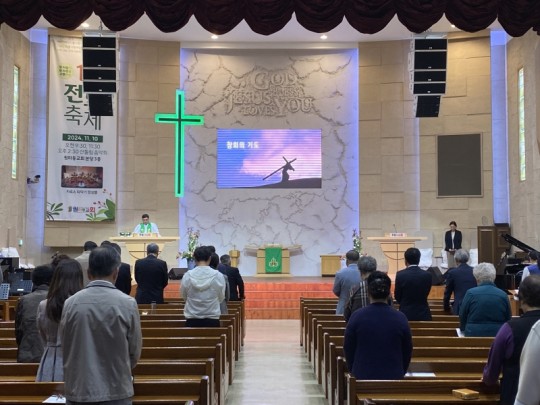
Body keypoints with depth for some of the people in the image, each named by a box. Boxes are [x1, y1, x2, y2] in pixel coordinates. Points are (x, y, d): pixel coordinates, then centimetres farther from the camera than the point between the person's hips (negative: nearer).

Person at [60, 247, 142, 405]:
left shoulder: (71, 303, -4)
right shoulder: (127, 303, -10)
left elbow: (65, 347, 6)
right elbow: (135, 351, -1)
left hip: (78, 391, 2)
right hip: (116, 391, -2)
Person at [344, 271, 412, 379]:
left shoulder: (357, 317, -9)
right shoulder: (401, 319, -6)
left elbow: (348, 349, 1)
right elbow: (407, 351, 4)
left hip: (363, 375, 0)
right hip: (394, 376, 1)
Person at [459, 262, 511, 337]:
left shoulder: (470, 293, -6)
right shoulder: (503, 295, 0)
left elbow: (462, 317, 5)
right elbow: (508, 319, 10)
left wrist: (463, 329, 21)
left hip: (474, 334, -2)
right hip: (498, 336, 2)